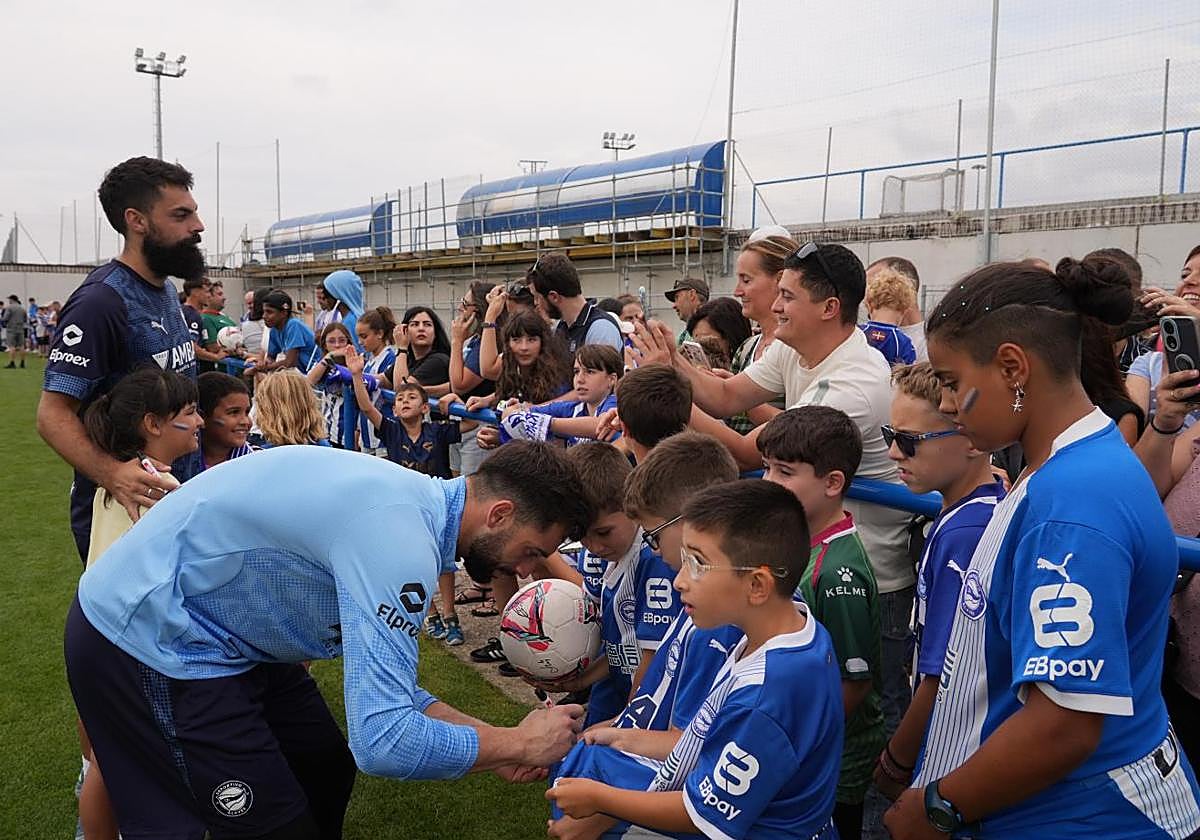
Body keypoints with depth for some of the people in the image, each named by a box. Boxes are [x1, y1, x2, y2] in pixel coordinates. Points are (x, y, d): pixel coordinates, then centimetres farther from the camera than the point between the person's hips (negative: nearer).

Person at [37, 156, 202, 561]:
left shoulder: (167, 289, 7)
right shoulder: (100, 302, -21)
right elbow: (53, 414, -24)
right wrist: (111, 473, -39)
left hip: (182, 498, 8)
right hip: (124, 512, -8)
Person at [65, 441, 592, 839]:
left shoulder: (416, 502, 0)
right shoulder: (401, 541, -30)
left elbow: (381, 681, 9)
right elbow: (383, 742, -35)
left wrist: (487, 740, 1)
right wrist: (516, 743, -19)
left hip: (221, 629, 10)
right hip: (147, 641, -10)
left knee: (326, 768, 16)